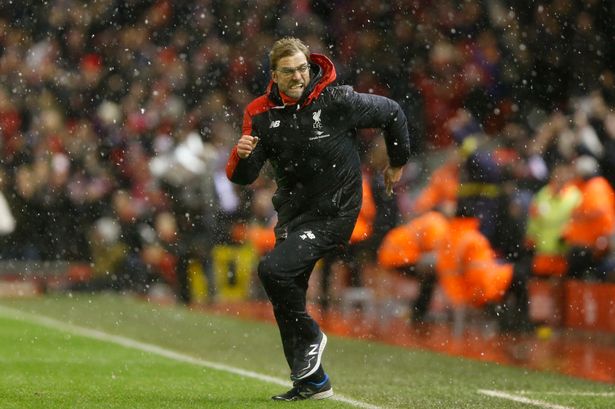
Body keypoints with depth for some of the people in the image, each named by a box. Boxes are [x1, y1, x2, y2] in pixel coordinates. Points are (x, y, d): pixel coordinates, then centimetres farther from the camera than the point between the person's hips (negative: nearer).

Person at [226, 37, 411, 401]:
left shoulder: (337, 101, -16)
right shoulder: (262, 114, -3)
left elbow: (392, 113, 0)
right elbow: (242, 177, -4)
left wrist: (398, 163, 14)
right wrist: (241, 155, -27)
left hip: (333, 211, -6)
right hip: (293, 213, 6)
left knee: (273, 269, -24)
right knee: (286, 296, 10)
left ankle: (310, 336, 0)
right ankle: (313, 382, 23)